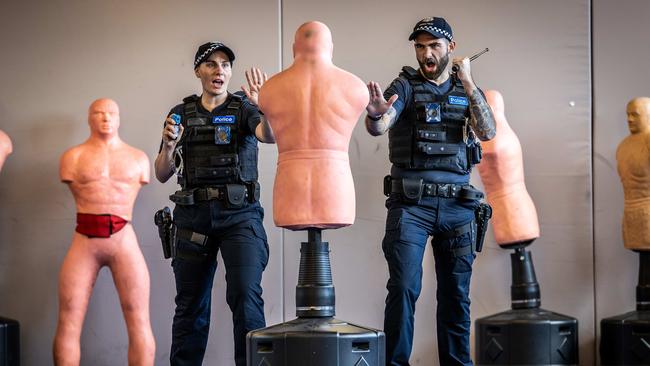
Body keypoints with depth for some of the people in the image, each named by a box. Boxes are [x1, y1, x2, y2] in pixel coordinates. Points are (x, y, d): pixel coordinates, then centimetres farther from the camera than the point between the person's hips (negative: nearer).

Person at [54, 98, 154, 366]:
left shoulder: (139, 158, 12)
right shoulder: (73, 156, 9)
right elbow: (71, 185, 12)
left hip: (124, 240, 0)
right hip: (84, 241, 0)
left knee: (139, 321, -5)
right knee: (68, 321, -4)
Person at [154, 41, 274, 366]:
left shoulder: (243, 108, 4)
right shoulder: (182, 114, 11)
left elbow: (271, 135, -18)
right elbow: (162, 175, 9)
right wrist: (169, 146, -11)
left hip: (239, 214, -2)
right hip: (194, 215, 3)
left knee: (245, 294, -16)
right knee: (191, 304, 7)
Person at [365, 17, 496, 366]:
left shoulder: (467, 89, 11)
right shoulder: (405, 85, 1)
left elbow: (487, 132, -5)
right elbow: (378, 127, -16)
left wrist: (468, 83, -11)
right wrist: (375, 115, -40)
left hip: (457, 204, 3)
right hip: (411, 203, -3)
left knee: (456, 292, 8)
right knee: (403, 288, -9)